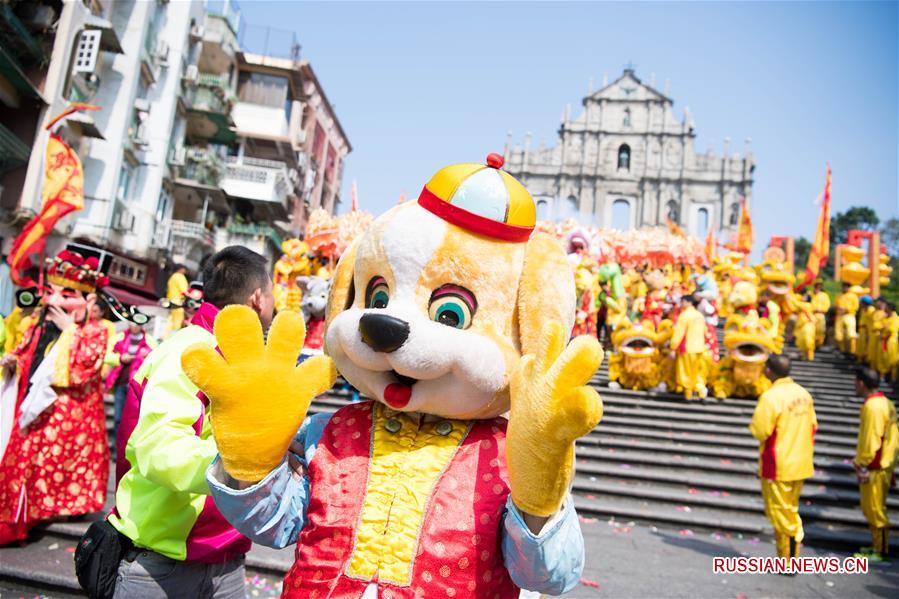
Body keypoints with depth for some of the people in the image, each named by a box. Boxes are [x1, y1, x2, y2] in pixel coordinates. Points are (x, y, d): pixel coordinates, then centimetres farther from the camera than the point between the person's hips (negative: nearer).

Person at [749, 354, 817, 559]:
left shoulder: (771, 396, -22)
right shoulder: (803, 393, 3)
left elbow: (759, 431, -22)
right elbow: (813, 425, 11)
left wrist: (755, 422, -3)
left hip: (778, 466, -8)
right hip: (801, 464, 8)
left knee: (780, 512, 5)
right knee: (791, 510, 19)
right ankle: (793, 554, 27)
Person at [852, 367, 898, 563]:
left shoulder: (872, 407, -21)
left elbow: (871, 440, -22)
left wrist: (862, 465, -16)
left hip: (874, 468, -10)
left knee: (874, 510, 2)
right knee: (874, 509, 18)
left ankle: (880, 551, 11)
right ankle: (878, 545, 27)